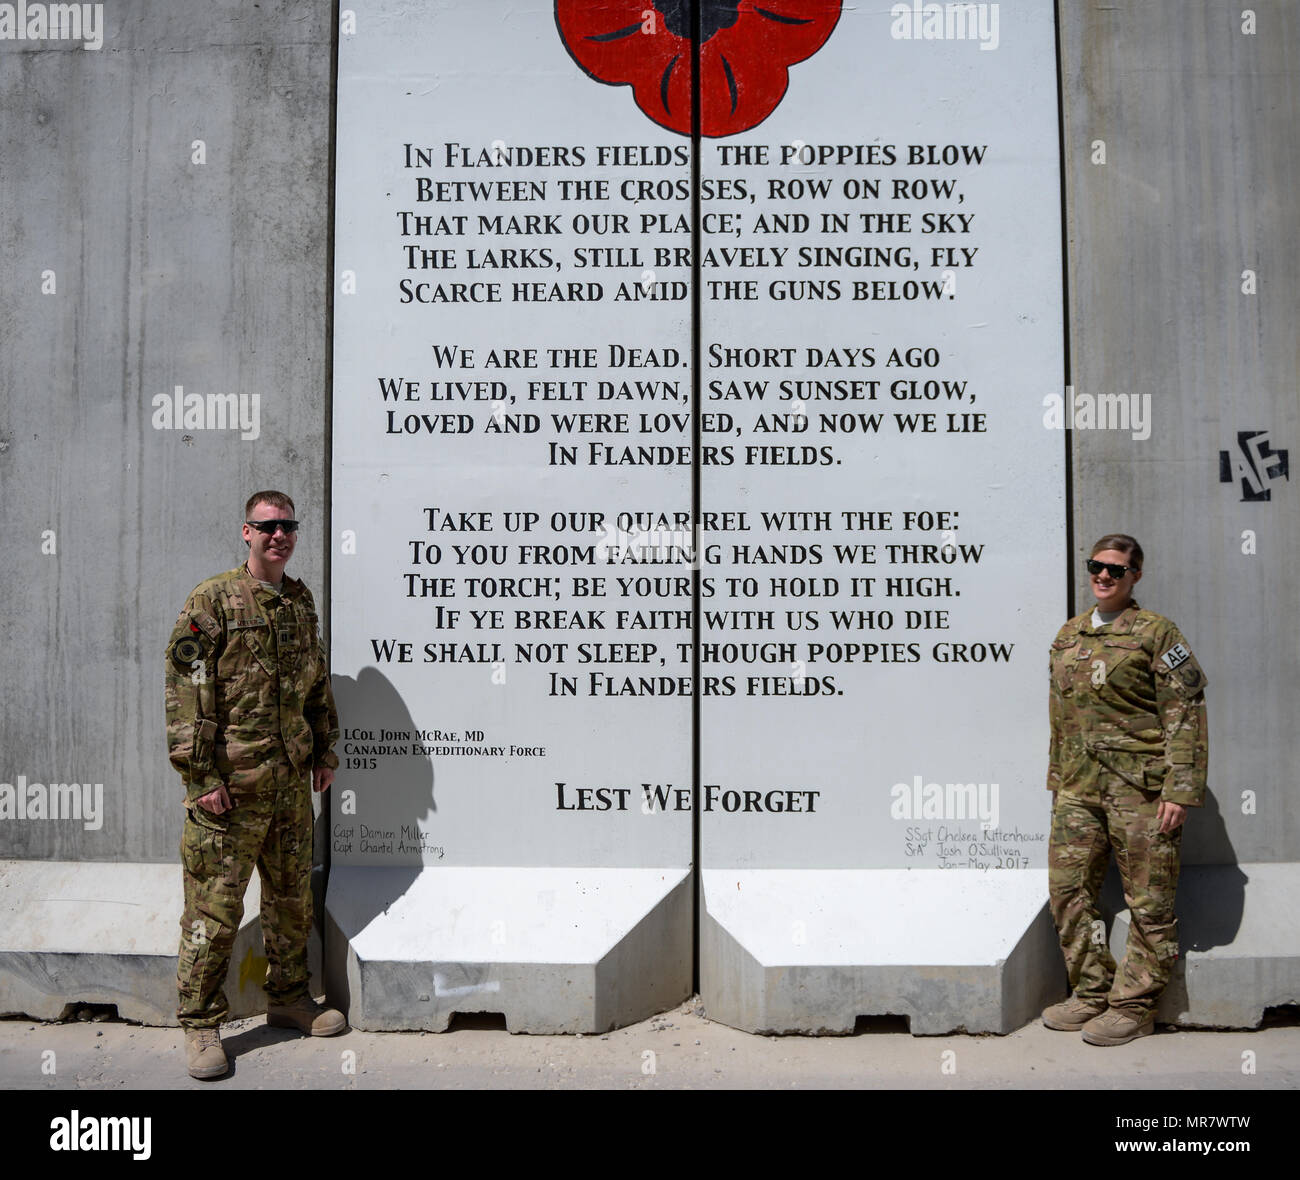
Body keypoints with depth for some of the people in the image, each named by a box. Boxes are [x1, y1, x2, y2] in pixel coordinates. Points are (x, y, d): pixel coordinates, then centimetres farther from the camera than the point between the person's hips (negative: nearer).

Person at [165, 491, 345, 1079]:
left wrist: (325, 750, 18)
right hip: (229, 786, -6)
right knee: (215, 907, 0)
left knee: (292, 896, 16)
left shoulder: (301, 601, 12)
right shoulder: (213, 600, -8)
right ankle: (200, 1023, 15)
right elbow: (186, 691, -12)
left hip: (291, 781, 6)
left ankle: (289, 998, 32)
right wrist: (202, 775, -16)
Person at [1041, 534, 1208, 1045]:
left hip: (1140, 786, -6)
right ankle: (1093, 992, 21)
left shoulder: (1156, 633, -4)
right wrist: (1057, 780, 19)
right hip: (1079, 787, 6)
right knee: (1067, 890, 6)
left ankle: (1135, 1006, 15)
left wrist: (1180, 791, -14)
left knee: (1148, 902, 2)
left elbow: (1185, 716, -8)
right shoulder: (1068, 635, 14)